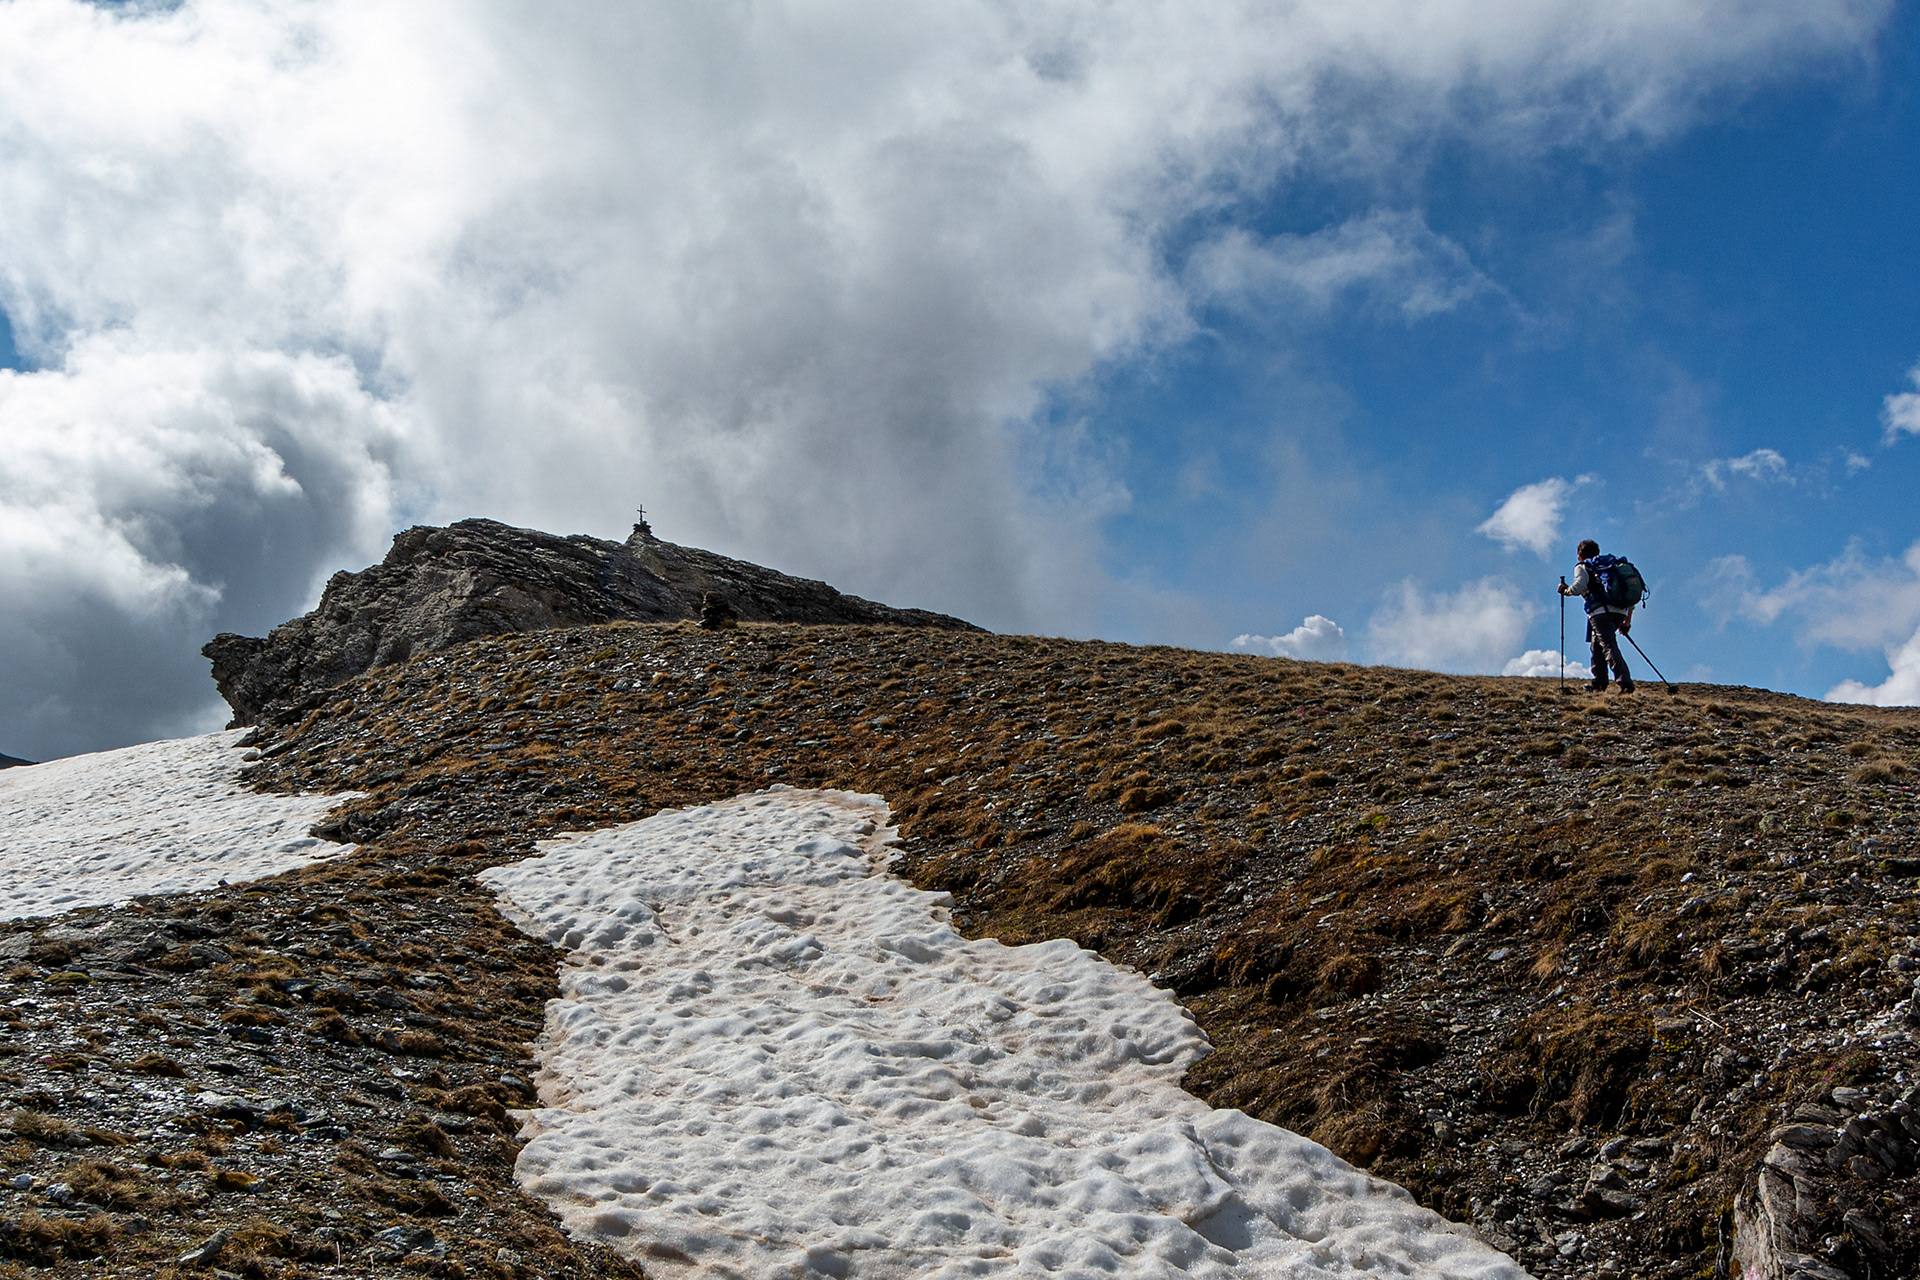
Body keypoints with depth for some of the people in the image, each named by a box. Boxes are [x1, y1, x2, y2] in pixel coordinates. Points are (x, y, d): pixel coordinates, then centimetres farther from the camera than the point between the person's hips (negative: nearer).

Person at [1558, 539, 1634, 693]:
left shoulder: (1582, 567, 13)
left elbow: (1578, 587, -7)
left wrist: (1565, 590, 15)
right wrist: (1627, 621, 30)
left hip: (1600, 612, -7)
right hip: (1620, 612, 7)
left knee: (1609, 646, -14)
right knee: (1597, 644, 21)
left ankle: (1625, 682, -28)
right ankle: (1599, 682, 20)